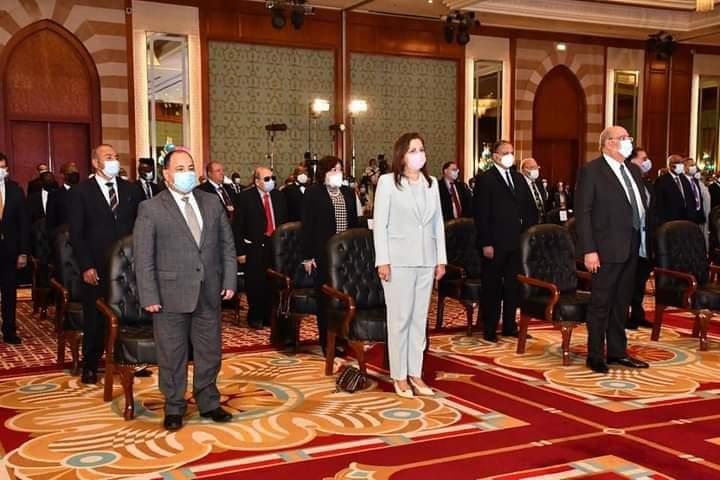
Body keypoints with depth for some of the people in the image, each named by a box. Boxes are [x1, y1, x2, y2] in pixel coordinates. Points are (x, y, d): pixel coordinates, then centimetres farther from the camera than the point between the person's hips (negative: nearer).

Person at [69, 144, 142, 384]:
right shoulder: (81, 192, 0)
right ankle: (90, 367, 22)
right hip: (96, 269, -2)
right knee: (95, 319, 7)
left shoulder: (130, 189, 9)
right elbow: (76, 233, -2)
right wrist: (86, 266, -10)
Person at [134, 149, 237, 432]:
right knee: (172, 355, 7)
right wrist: (149, 297, -10)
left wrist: (229, 280, 4)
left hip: (210, 293, 4)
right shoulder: (151, 209, -4)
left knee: (210, 352, 12)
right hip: (171, 295, -3)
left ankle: (208, 403, 29)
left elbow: (227, 245, 11)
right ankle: (174, 408, 23)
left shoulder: (212, 203, 8)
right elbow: (143, 257, -6)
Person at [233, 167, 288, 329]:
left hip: (276, 246, 4)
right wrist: (240, 250, -10)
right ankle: (255, 317, 20)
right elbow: (238, 225, -6)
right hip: (255, 248, -3)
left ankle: (270, 316, 21)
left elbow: (285, 221, 12)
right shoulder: (246, 197, -4)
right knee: (255, 284, 3)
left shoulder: (279, 196, 9)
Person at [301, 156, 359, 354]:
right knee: (325, 297, 2)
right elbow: (307, 226, -5)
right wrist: (307, 256, -9)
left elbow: (355, 222, 14)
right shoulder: (313, 193, -2)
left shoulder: (348, 193, 13)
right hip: (323, 254, -4)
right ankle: (326, 342, 11)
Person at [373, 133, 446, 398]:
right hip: (399, 260, -4)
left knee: (420, 318, 9)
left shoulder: (432, 183, 11)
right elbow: (380, 224, -6)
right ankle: (399, 376, 8)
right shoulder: (388, 182, -3)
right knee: (400, 318, -1)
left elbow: (438, 224, 12)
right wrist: (382, 260, -12)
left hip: (426, 260, 5)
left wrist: (441, 259, 8)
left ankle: (415, 373, 17)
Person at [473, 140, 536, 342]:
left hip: (516, 243, 6)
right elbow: (481, 214, -10)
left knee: (513, 286, 11)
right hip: (495, 244, -6)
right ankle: (489, 329, 10)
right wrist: (485, 244, -15)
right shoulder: (485, 180, -5)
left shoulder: (519, 179, 14)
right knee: (492, 287, 2)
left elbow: (530, 210, 17)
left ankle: (509, 326, 22)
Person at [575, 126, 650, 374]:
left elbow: (642, 205, 16)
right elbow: (583, 213, -13)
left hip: (632, 247, 7)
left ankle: (617, 351, 26)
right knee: (601, 303, 1)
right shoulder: (591, 171, -9)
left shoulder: (633, 170, 14)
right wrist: (589, 250, -18)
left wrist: (644, 239, 7)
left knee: (621, 302, 15)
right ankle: (595, 356, 12)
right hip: (608, 248, -7)